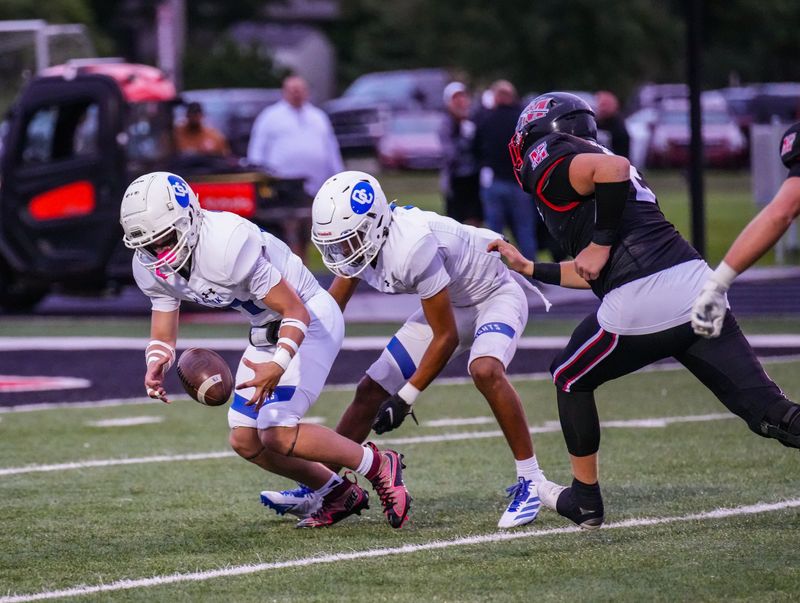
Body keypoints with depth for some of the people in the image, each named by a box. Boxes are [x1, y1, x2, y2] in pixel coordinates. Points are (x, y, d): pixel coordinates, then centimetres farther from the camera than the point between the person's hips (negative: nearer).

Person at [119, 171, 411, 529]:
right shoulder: (152, 267, -9)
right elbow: (163, 334, 0)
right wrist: (155, 368, -23)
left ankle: (380, 467, -1)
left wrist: (278, 366, -43)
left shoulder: (227, 244, -33)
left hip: (309, 320, -9)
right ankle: (339, 495, 22)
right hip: (266, 330, 9)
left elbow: (296, 313, -28)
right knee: (245, 441, 7)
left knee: (278, 435, -20)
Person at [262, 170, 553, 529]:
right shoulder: (358, 239, -12)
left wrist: (406, 399, -23)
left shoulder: (412, 246, -36)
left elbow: (446, 337, -28)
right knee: (372, 391, 4)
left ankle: (530, 481, -24)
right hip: (450, 306, 8)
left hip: (494, 296, -8)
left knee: (485, 371, -37)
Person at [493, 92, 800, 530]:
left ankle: (585, 498, 30)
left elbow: (614, 167, -19)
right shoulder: (584, 162, 31)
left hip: (639, 305, -7)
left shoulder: (550, 166, 3)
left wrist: (602, 242, -9)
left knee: (570, 378, 22)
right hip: (695, 284, 7)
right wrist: (529, 269, 44)